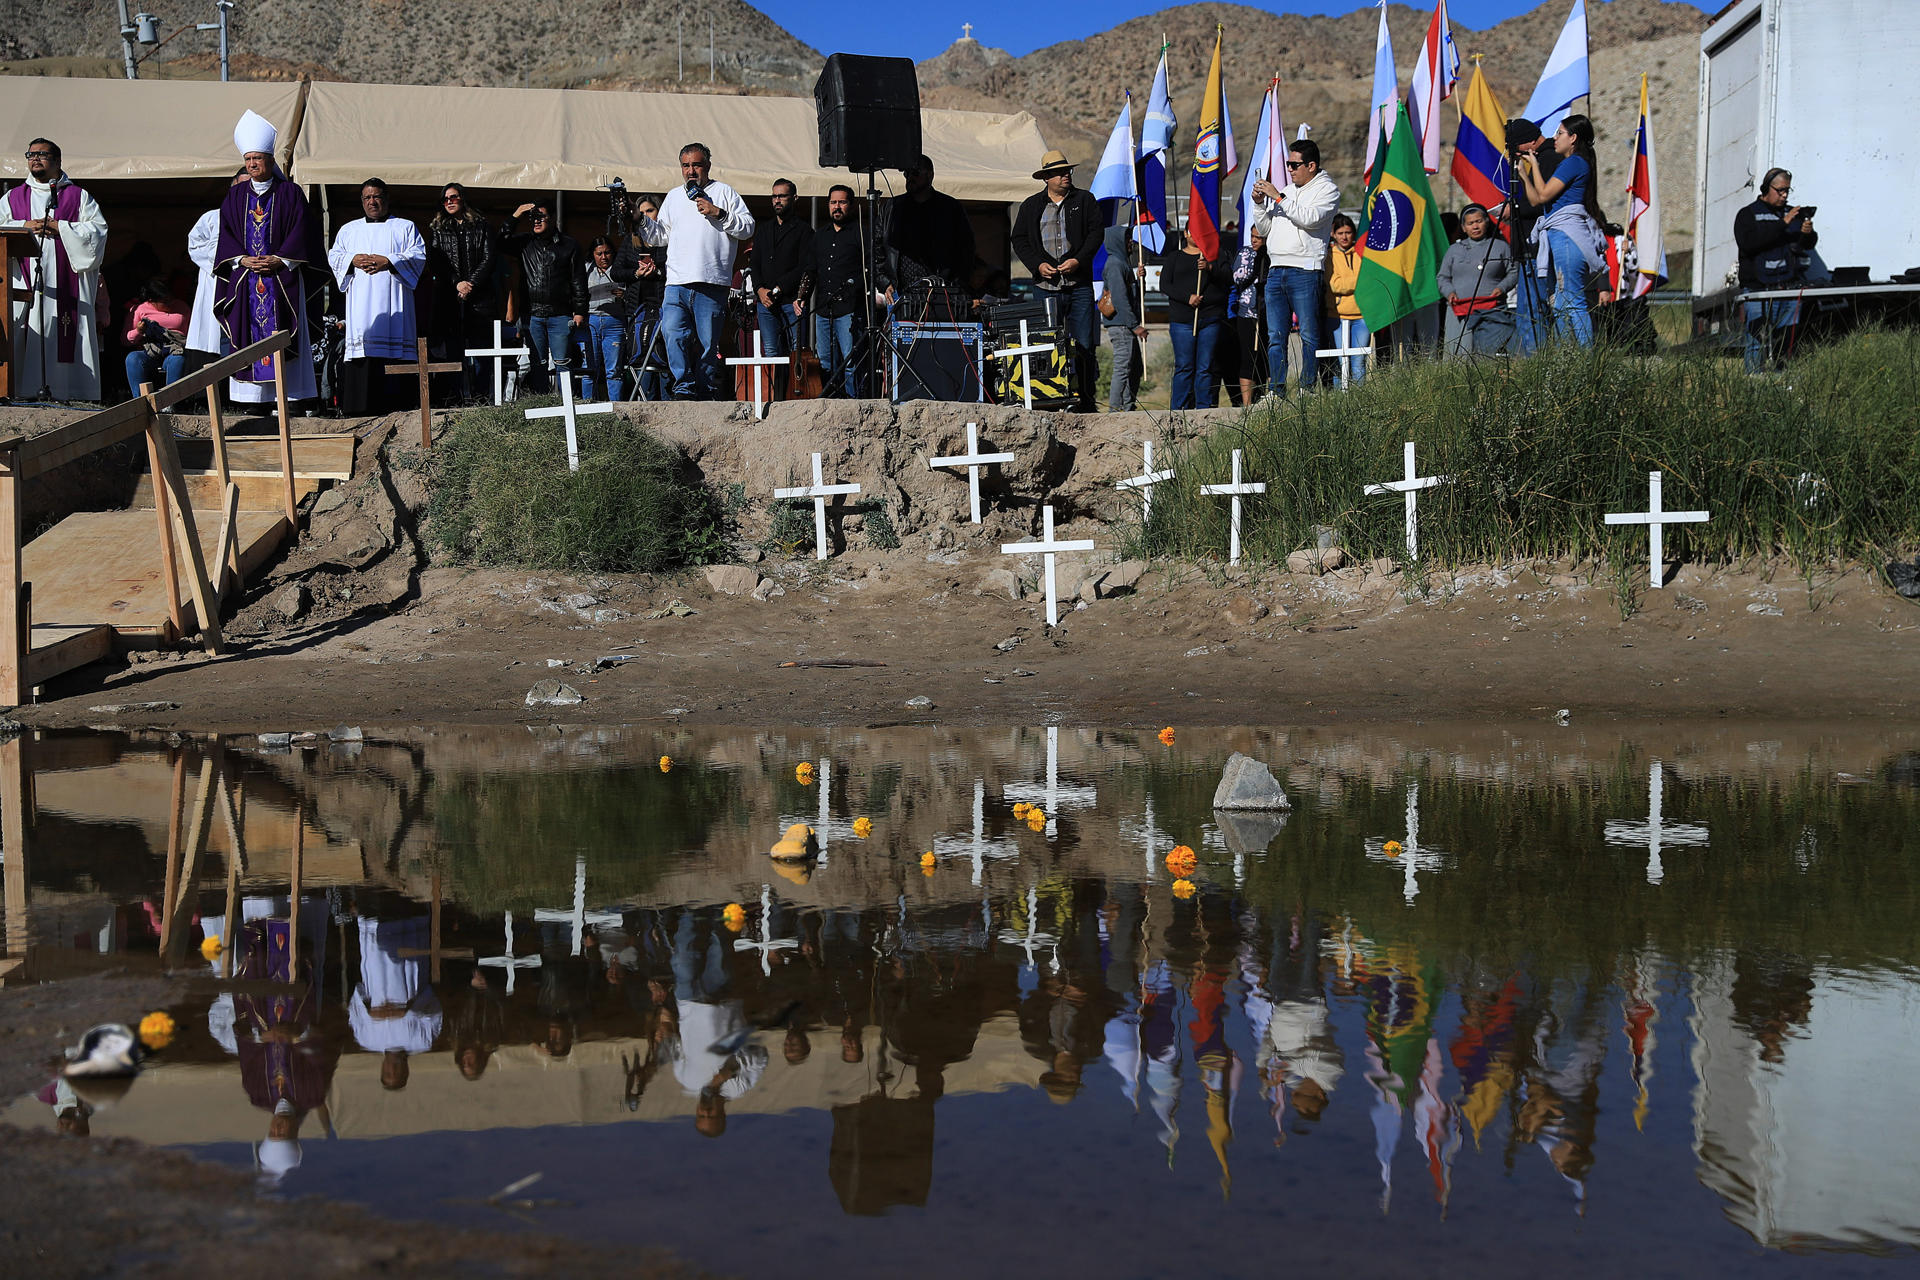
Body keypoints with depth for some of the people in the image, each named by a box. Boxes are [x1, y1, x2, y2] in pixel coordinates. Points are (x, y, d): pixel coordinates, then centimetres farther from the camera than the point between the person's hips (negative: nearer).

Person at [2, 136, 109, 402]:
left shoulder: (78, 197, 13)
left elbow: (98, 229, 1)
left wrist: (59, 227, -6)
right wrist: (25, 226, -5)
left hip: (66, 287, -2)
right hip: (24, 286, 2)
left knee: (65, 340, -8)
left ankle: (66, 394, -9)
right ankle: (24, 393, -8)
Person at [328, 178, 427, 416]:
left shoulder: (405, 227, 15)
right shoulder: (349, 230, 23)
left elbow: (418, 255, 2)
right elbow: (334, 256, 15)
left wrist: (389, 261, -12)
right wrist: (353, 260, -6)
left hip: (393, 302, -2)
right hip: (361, 301, 2)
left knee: (394, 340, -12)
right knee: (361, 340, -10)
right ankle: (361, 403, -13)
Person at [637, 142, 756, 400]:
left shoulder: (724, 193, 10)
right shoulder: (674, 197, 23)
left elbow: (748, 228, 2)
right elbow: (659, 235, 25)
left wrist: (718, 213, -9)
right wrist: (639, 220, 9)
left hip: (711, 284, -3)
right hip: (677, 283, 3)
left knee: (708, 343, -1)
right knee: (673, 334, -17)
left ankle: (708, 393, 8)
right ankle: (685, 389, -15)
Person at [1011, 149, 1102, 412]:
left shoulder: (1085, 201, 10)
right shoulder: (1031, 206, 12)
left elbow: (1096, 232, 2)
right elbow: (1019, 239, 10)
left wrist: (1078, 260, -12)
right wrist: (1038, 264, -6)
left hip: (1079, 286, 0)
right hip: (1046, 288, 0)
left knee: (1083, 346, -2)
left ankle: (1085, 401, 3)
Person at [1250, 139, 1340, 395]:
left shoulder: (1327, 189, 3)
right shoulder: (1286, 190, 22)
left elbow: (1309, 218, -15)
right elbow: (1264, 229, 23)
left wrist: (1278, 198, -12)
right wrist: (1260, 203, 7)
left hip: (1304, 271, -6)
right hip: (1276, 272, 6)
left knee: (1309, 334, -5)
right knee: (1275, 336, 3)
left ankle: (1307, 389, -3)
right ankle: (1275, 391, 5)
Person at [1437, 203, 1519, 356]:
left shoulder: (1500, 246, 15)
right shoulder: (1455, 250, 20)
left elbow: (1513, 272, 14)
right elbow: (1443, 278, 22)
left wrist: (1502, 288, -5)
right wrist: (1449, 292, 1)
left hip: (1493, 310, -1)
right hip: (1461, 309, 1)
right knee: (1461, 352, -17)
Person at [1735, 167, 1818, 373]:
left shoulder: (1793, 214, 19)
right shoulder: (1748, 215, 5)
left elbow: (1808, 246, 14)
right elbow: (1747, 243, -14)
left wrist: (1808, 234, -11)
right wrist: (1782, 224, -18)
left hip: (1790, 289, 5)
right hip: (1759, 290, -4)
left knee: (1786, 344, 2)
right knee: (1758, 345, -10)